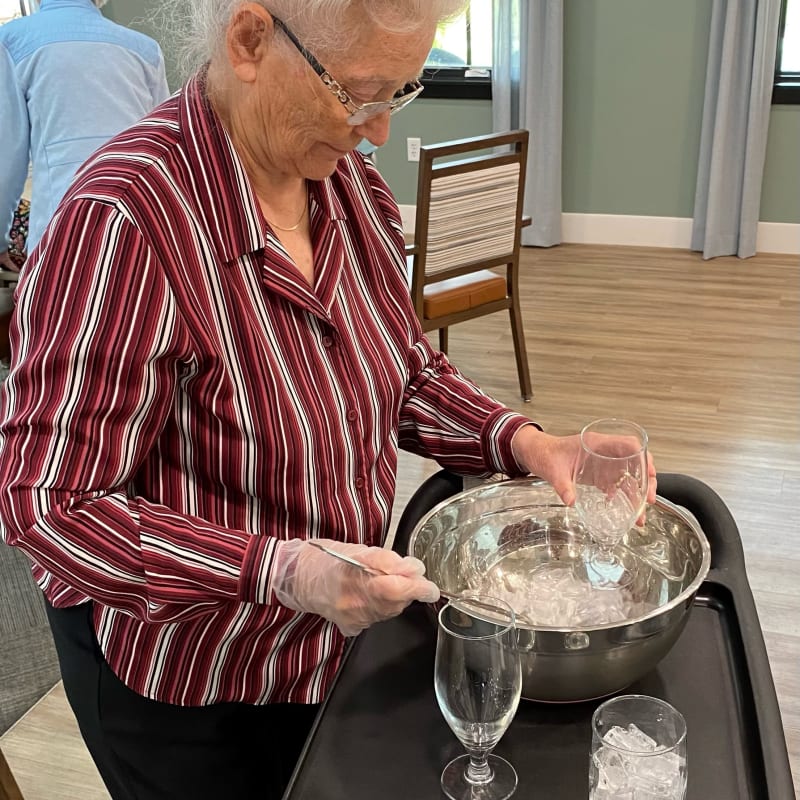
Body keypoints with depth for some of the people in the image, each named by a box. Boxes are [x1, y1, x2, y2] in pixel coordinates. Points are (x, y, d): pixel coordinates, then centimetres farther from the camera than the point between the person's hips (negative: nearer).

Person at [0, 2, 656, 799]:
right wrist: (275, 569, -36)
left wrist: (520, 442, -12)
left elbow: (404, 370, 4)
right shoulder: (123, 220, -30)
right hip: (182, 680, -6)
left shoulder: (344, 181, -7)